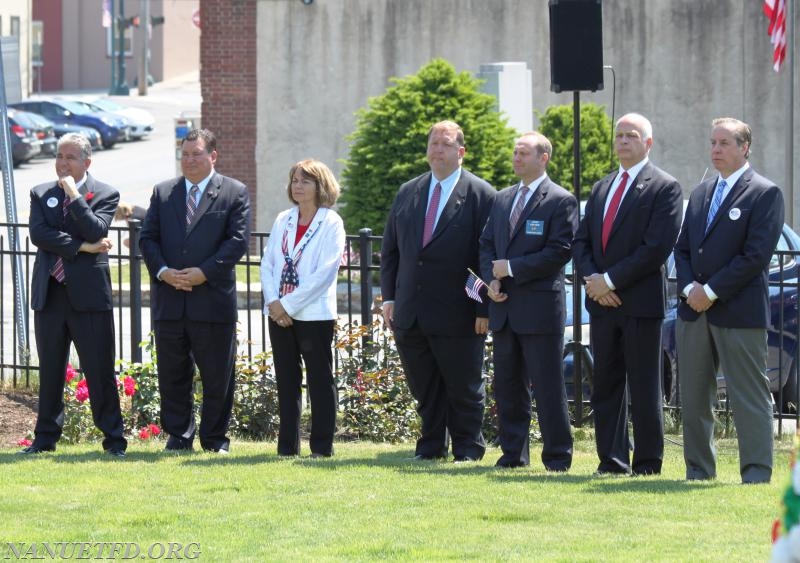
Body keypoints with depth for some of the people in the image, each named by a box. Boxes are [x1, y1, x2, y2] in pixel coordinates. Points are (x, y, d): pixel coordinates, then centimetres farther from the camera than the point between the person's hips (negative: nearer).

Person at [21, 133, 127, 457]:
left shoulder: (105, 194, 2)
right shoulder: (40, 194, 10)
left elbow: (96, 232, -14)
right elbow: (38, 233, -5)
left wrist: (73, 195, -13)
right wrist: (81, 247, -11)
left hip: (88, 293, -3)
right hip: (50, 293, 3)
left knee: (100, 370, -2)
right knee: (50, 370, 9)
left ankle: (113, 439, 3)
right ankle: (46, 437, 16)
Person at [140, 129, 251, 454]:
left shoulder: (234, 193, 3)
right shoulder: (163, 193, 13)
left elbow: (238, 240, -6)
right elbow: (148, 237, 8)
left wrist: (204, 273, -15)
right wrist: (162, 271, -10)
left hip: (212, 298, -3)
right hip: (169, 301, 3)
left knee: (217, 375, 2)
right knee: (172, 374, 7)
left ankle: (215, 439, 12)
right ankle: (178, 436, 16)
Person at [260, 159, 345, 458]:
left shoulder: (331, 223, -5)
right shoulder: (283, 221, 12)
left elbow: (325, 272, -13)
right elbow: (267, 264, 9)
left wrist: (289, 304, -15)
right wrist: (273, 302, -7)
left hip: (314, 314, -5)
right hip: (280, 313, 5)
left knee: (320, 380, -1)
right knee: (286, 380, 8)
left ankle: (322, 445, 2)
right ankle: (287, 444, 12)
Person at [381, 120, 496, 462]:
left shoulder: (481, 195, -4)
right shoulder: (408, 193, 12)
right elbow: (390, 250, 15)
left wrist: (484, 309, -11)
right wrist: (389, 296, 6)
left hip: (457, 315, -5)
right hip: (410, 315, 5)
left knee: (464, 389, 4)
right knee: (424, 388, 10)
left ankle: (468, 450, 14)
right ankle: (431, 446, 20)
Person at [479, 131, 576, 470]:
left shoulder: (561, 201, -5)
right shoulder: (503, 200, 17)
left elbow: (560, 251, -13)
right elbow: (487, 244, 19)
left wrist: (511, 268, -13)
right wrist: (492, 279, -1)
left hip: (540, 309, -7)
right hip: (504, 309, 7)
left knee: (548, 388, -5)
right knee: (507, 387, 9)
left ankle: (557, 457, 1)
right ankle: (513, 453, 16)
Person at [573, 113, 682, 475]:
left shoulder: (664, 188, -5)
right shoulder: (601, 189, 18)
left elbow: (657, 247, -14)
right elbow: (581, 241, 14)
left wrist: (610, 280, -15)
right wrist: (591, 278, -6)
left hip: (641, 302, -7)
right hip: (602, 302, 7)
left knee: (644, 389, -2)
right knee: (606, 386, 7)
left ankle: (647, 465, 2)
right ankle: (612, 462, 12)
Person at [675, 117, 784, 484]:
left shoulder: (765, 194, -6)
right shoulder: (700, 194, 17)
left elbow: (756, 255, -13)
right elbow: (682, 248, 16)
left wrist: (711, 291, -14)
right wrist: (690, 287, -4)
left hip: (739, 312, -7)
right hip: (694, 311, 7)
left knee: (750, 398, -5)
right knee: (693, 398, 8)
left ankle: (756, 474, -4)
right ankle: (699, 470, 15)